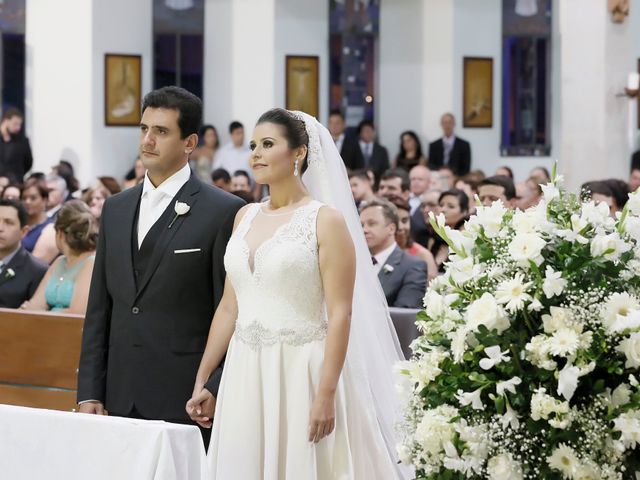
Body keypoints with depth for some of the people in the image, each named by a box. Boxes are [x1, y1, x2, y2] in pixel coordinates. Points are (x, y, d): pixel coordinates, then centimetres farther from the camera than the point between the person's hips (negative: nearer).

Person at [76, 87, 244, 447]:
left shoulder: (224, 211, -4)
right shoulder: (116, 208, 14)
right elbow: (99, 308, 14)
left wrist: (214, 395, -10)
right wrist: (89, 392, 8)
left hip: (184, 401, -5)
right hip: (120, 399, 5)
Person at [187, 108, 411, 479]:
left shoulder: (326, 220, -6)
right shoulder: (246, 217, 11)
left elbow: (340, 314, -12)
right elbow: (229, 308, 14)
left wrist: (325, 395, -19)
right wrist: (201, 380, 11)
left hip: (301, 374, -5)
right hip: (246, 376, 5)